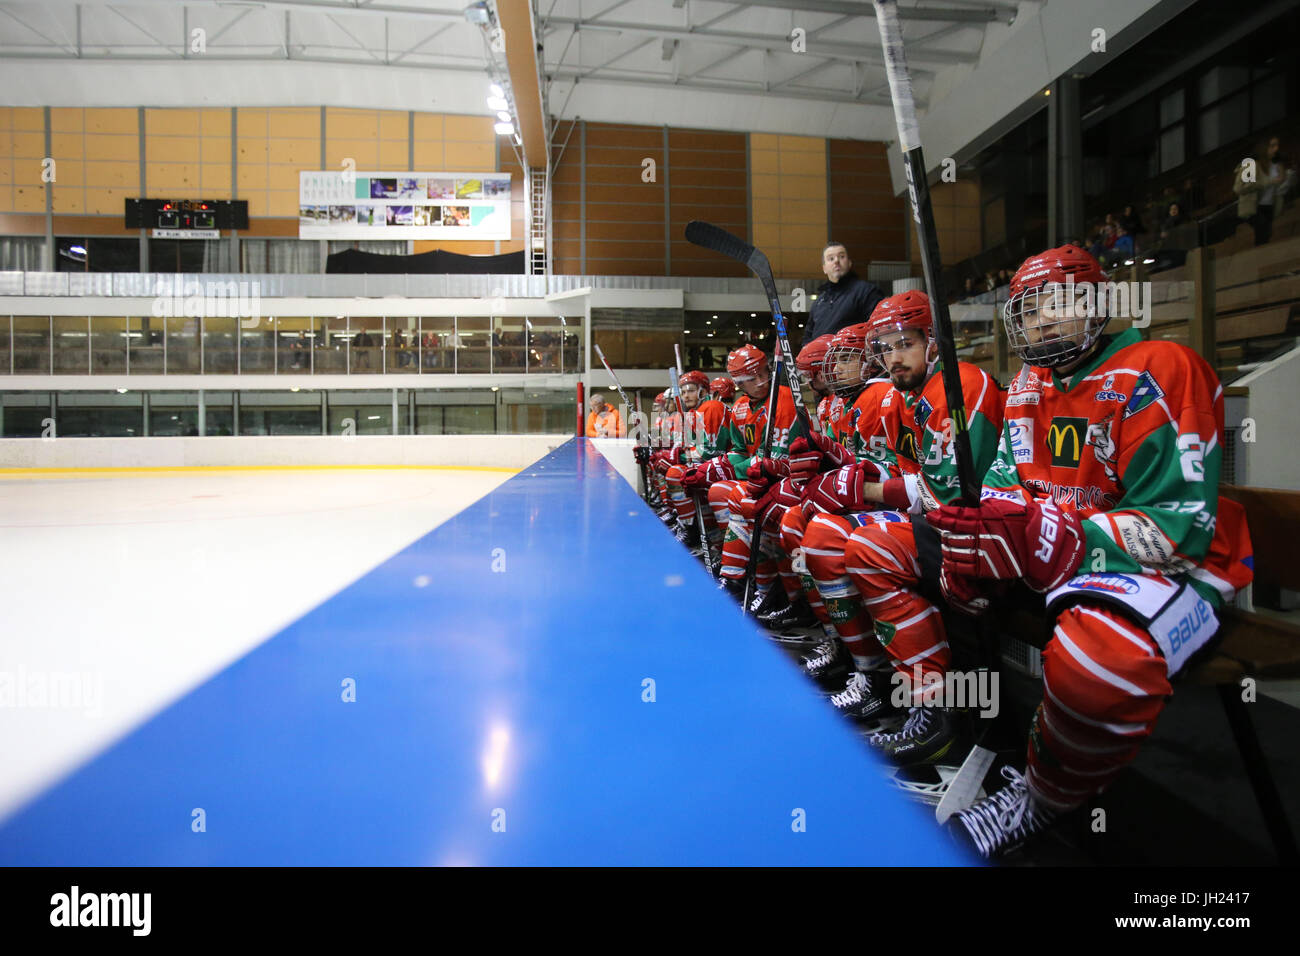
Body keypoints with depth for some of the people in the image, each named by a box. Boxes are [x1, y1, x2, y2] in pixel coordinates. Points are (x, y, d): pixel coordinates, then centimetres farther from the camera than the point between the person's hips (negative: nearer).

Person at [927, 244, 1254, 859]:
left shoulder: (1158, 372, -13)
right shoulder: (1028, 388, 11)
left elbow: (1180, 526, -21)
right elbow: (1005, 484, 9)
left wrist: (1043, 537, -31)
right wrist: (981, 525, -17)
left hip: (1172, 566, -8)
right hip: (1049, 555, 8)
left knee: (1100, 659, -40)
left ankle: (1040, 804, -10)